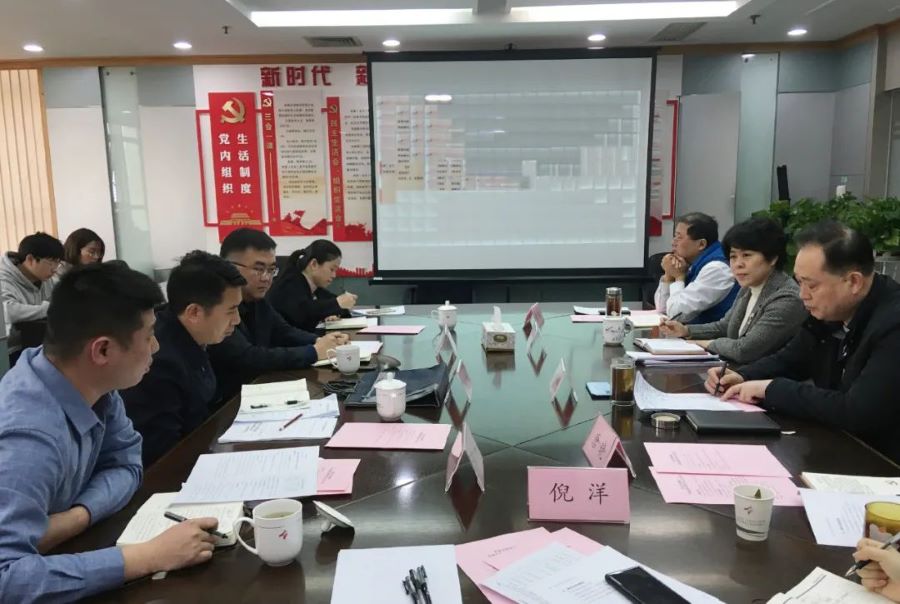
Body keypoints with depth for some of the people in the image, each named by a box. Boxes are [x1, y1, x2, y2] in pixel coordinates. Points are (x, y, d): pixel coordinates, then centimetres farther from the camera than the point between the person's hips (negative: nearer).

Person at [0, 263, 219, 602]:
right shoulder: (29, 435, -33)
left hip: (66, 546, 6)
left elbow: (125, 463, -2)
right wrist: (151, 557, -37)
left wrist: (78, 516, -20)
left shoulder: (91, 383, -11)